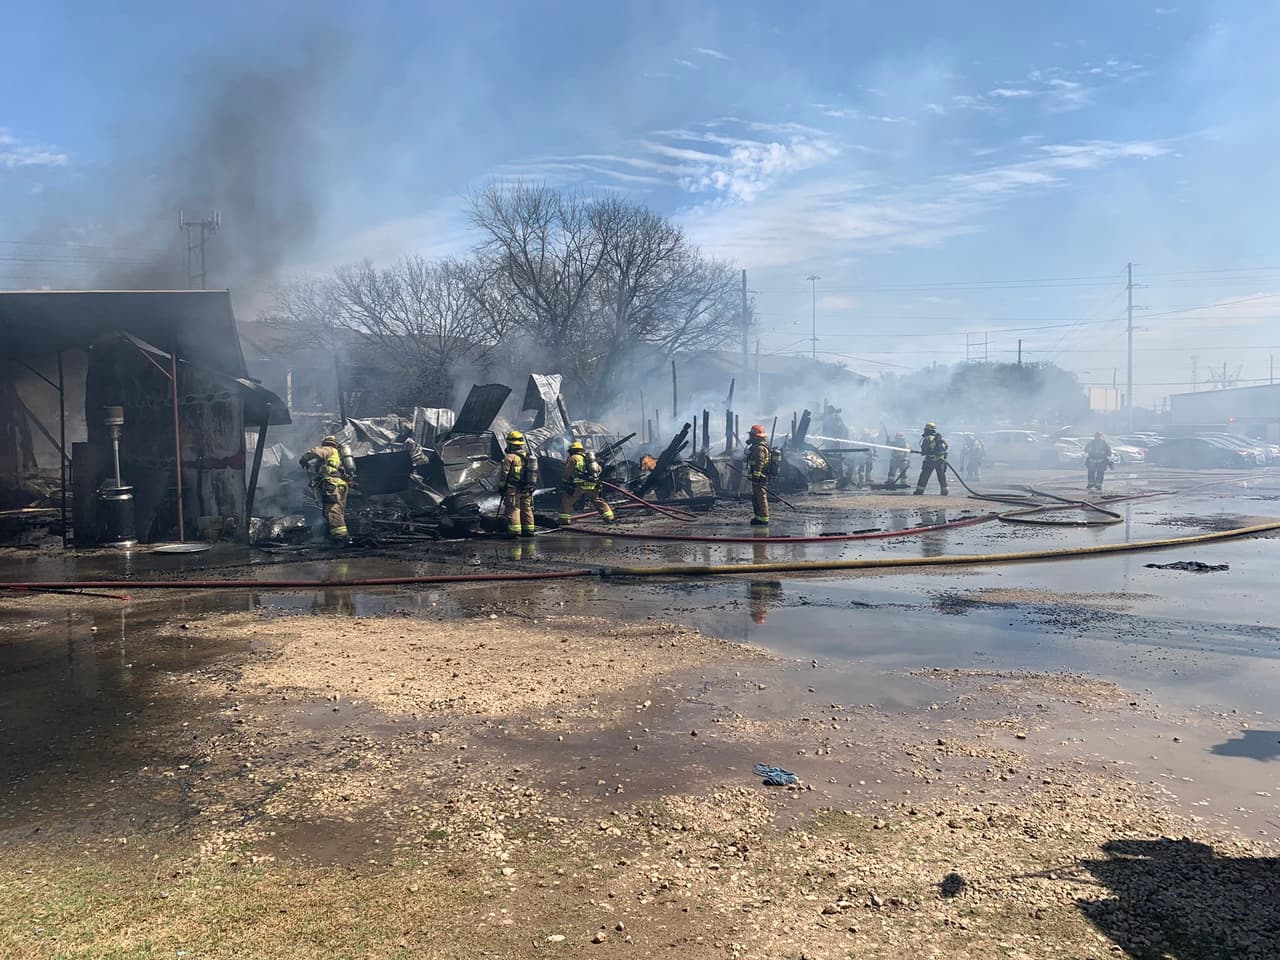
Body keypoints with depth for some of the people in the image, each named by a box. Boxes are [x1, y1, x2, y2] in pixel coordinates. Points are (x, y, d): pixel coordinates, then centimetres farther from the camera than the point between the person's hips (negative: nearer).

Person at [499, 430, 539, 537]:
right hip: (527, 490, 7)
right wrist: (532, 486, 21)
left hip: (513, 490, -6)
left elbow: (504, 474, -13)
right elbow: (535, 473, 14)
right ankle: (529, 530, 18)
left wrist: (501, 487, -3)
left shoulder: (510, 457, -12)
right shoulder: (529, 456, 9)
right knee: (527, 510, 13)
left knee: (513, 510, -2)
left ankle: (515, 532, -5)